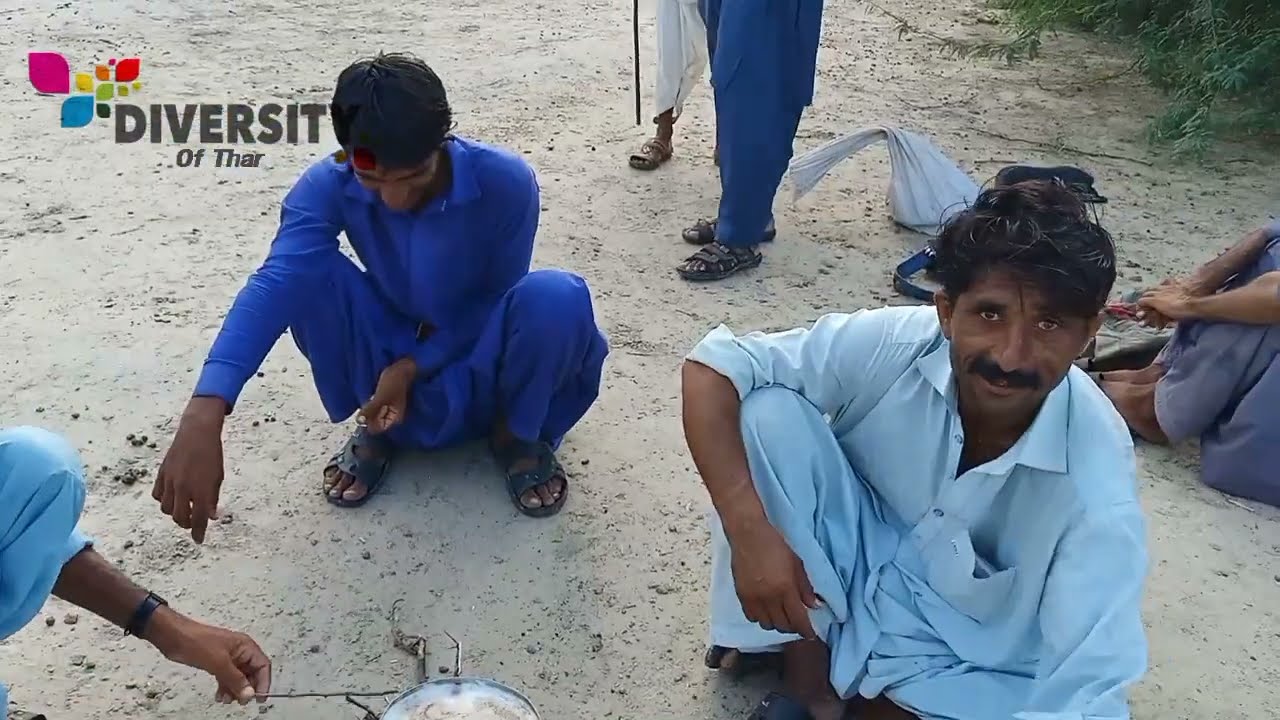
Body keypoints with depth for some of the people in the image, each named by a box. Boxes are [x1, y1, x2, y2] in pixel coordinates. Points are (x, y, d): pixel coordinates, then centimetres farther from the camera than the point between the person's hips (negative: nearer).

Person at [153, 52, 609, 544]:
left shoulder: (504, 181, -27)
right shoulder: (329, 185, -23)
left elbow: (499, 299, -13)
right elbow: (276, 282, -38)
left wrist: (415, 367, -25)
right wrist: (203, 418, -52)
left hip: (479, 366, -1)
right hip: (393, 363, 2)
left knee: (555, 298, -35)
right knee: (309, 275, -27)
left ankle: (516, 434, -4)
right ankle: (377, 430, -2)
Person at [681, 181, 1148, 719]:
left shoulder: (1096, 487, -28)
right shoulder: (894, 345, -25)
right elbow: (711, 367, -22)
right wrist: (750, 530, -32)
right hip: (852, 573, 1)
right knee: (770, 411, -23)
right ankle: (809, 673, -8)